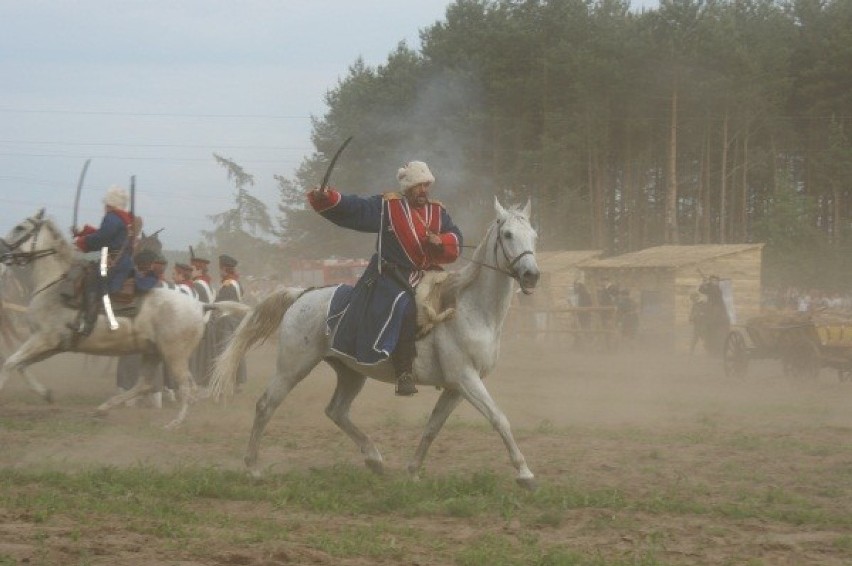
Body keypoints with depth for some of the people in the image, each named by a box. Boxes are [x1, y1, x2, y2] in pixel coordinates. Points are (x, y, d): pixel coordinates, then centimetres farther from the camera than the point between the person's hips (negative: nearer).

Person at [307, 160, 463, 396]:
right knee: (403, 307, -32)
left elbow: (455, 243, 6)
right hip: (392, 277, -7)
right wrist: (326, 198, -24)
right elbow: (350, 209, -7)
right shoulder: (385, 206, 1)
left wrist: (440, 242, -16)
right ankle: (404, 374, -33)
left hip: (428, 276, 7)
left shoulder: (438, 212, 14)